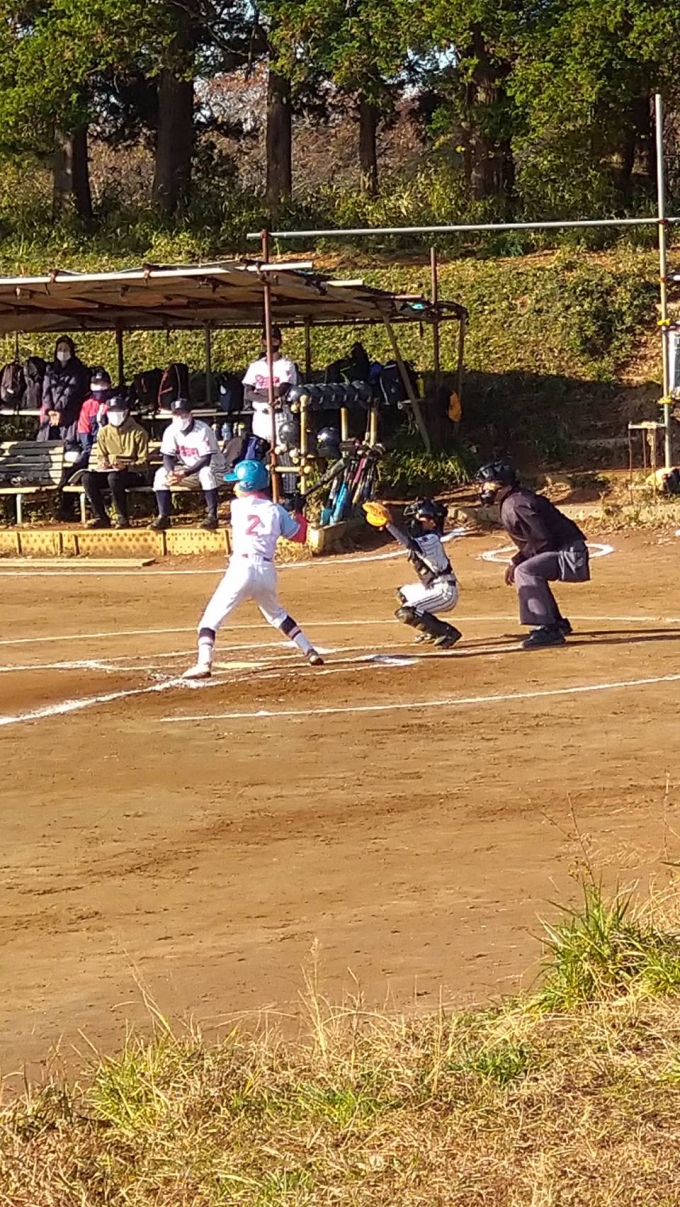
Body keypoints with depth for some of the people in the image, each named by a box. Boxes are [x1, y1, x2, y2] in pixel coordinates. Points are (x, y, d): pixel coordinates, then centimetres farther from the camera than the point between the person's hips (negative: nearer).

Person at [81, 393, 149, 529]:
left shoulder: (138, 432, -5)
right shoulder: (104, 432, 9)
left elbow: (144, 463, -8)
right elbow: (100, 456, 17)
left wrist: (126, 466, -26)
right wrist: (102, 463, -9)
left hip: (134, 474, -5)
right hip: (110, 471, 5)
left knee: (114, 477, -38)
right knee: (87, 478, -23)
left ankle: (122, 518, -24)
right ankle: (101, 518, -16)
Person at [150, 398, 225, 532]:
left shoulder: (203, 430, -24)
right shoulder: (171, 431, -8)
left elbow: (206, 460, -28)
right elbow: (167, 456, -7)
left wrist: (184, 474, -38)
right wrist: (171, 472, -30)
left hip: (211, 467, -5)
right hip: (187, 468, 5)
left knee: (206, 472, -39)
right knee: (161, 474, -16)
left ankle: (211, 515, -32)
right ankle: (163, 516, -15)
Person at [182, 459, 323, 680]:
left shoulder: (237, 506, 5)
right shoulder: (276, 511, 8)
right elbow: (299, 535, 16)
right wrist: (298, 512, 30)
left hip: (241, 568, -4)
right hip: (267, 571, 4)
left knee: (211, 618, -1)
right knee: (276, 614, 30)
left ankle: (204, 663, -19)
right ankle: (310, 651, 24)